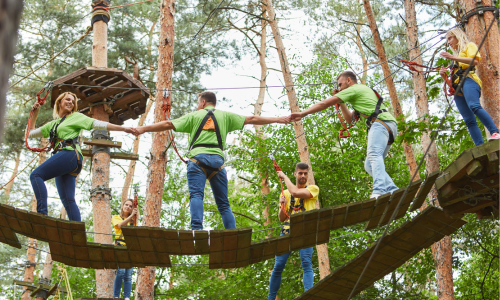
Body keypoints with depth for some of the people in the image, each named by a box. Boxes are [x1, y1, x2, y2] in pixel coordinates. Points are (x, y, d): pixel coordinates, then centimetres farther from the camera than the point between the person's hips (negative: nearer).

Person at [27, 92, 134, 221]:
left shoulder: (76, 117, 15)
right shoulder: (53, 124, 31)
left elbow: (98, 124, 7)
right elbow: (30, 133, 36)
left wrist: (123, 128, -2)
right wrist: (35, 113, 30)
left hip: (70, 154, -6)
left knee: (36, 175, -20)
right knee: (68, 200, -7)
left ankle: (42, 213, -32)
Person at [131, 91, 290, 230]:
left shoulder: (194, 116, 16)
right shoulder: (225, 116, 20)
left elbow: (168, 124, 12)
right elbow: (251, 119, 19)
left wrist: (143, 129, 18)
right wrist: (278, 119, 25)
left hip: (198, 157, -2)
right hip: (217, 159, 2)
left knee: (196, 195, -12)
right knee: (223, 203, 6)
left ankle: (197, 229, -33)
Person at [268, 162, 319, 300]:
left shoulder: (313, 189, 5)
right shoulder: (285, 193, 17)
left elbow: (295, 192, -15)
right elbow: (281, 218, 16)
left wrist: (284, 176, -2)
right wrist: (282, 205, -4)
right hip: (287, 231, 3)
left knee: (307, 264, -17)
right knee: (278, 266, -1)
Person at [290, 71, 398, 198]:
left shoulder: (353, 89, 7)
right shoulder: (364, 90, 38)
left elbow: (324, 103, 6)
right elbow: (349, 119, 41)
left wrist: (302, 114, 12)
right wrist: (341, 102, 33)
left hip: (380, 122, -9)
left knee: (373, 154, -28)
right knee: (369, 165, 7)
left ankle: (379, 190, -49)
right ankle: (393, 191, -5)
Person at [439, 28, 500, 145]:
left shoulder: (469, 46, 17)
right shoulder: (456, 54, 39)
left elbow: (475, 61, -6)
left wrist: (453, 57, -12)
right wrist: (444, 75, 12)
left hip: (468, 79, -7)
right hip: (458, 89, 7)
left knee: (474, 106, -35)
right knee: (469, 120, -11)